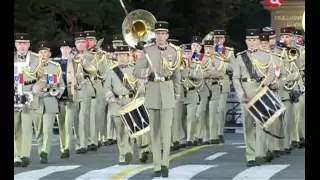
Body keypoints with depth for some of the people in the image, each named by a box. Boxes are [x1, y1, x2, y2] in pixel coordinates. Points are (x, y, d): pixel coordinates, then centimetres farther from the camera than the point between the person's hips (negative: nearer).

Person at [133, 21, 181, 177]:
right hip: (152, 91, 0)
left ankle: (165, 164, -7)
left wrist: (177, 95, 16)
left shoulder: (174, 51, 0)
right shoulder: (148, 50, -3)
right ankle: (157, 166, 9)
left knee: (166, 128, -10)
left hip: (168, 92, 0)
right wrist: (149, 71, -25)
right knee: (154, 130, 4)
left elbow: (176, 75, 11)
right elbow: (136, 72, -5)